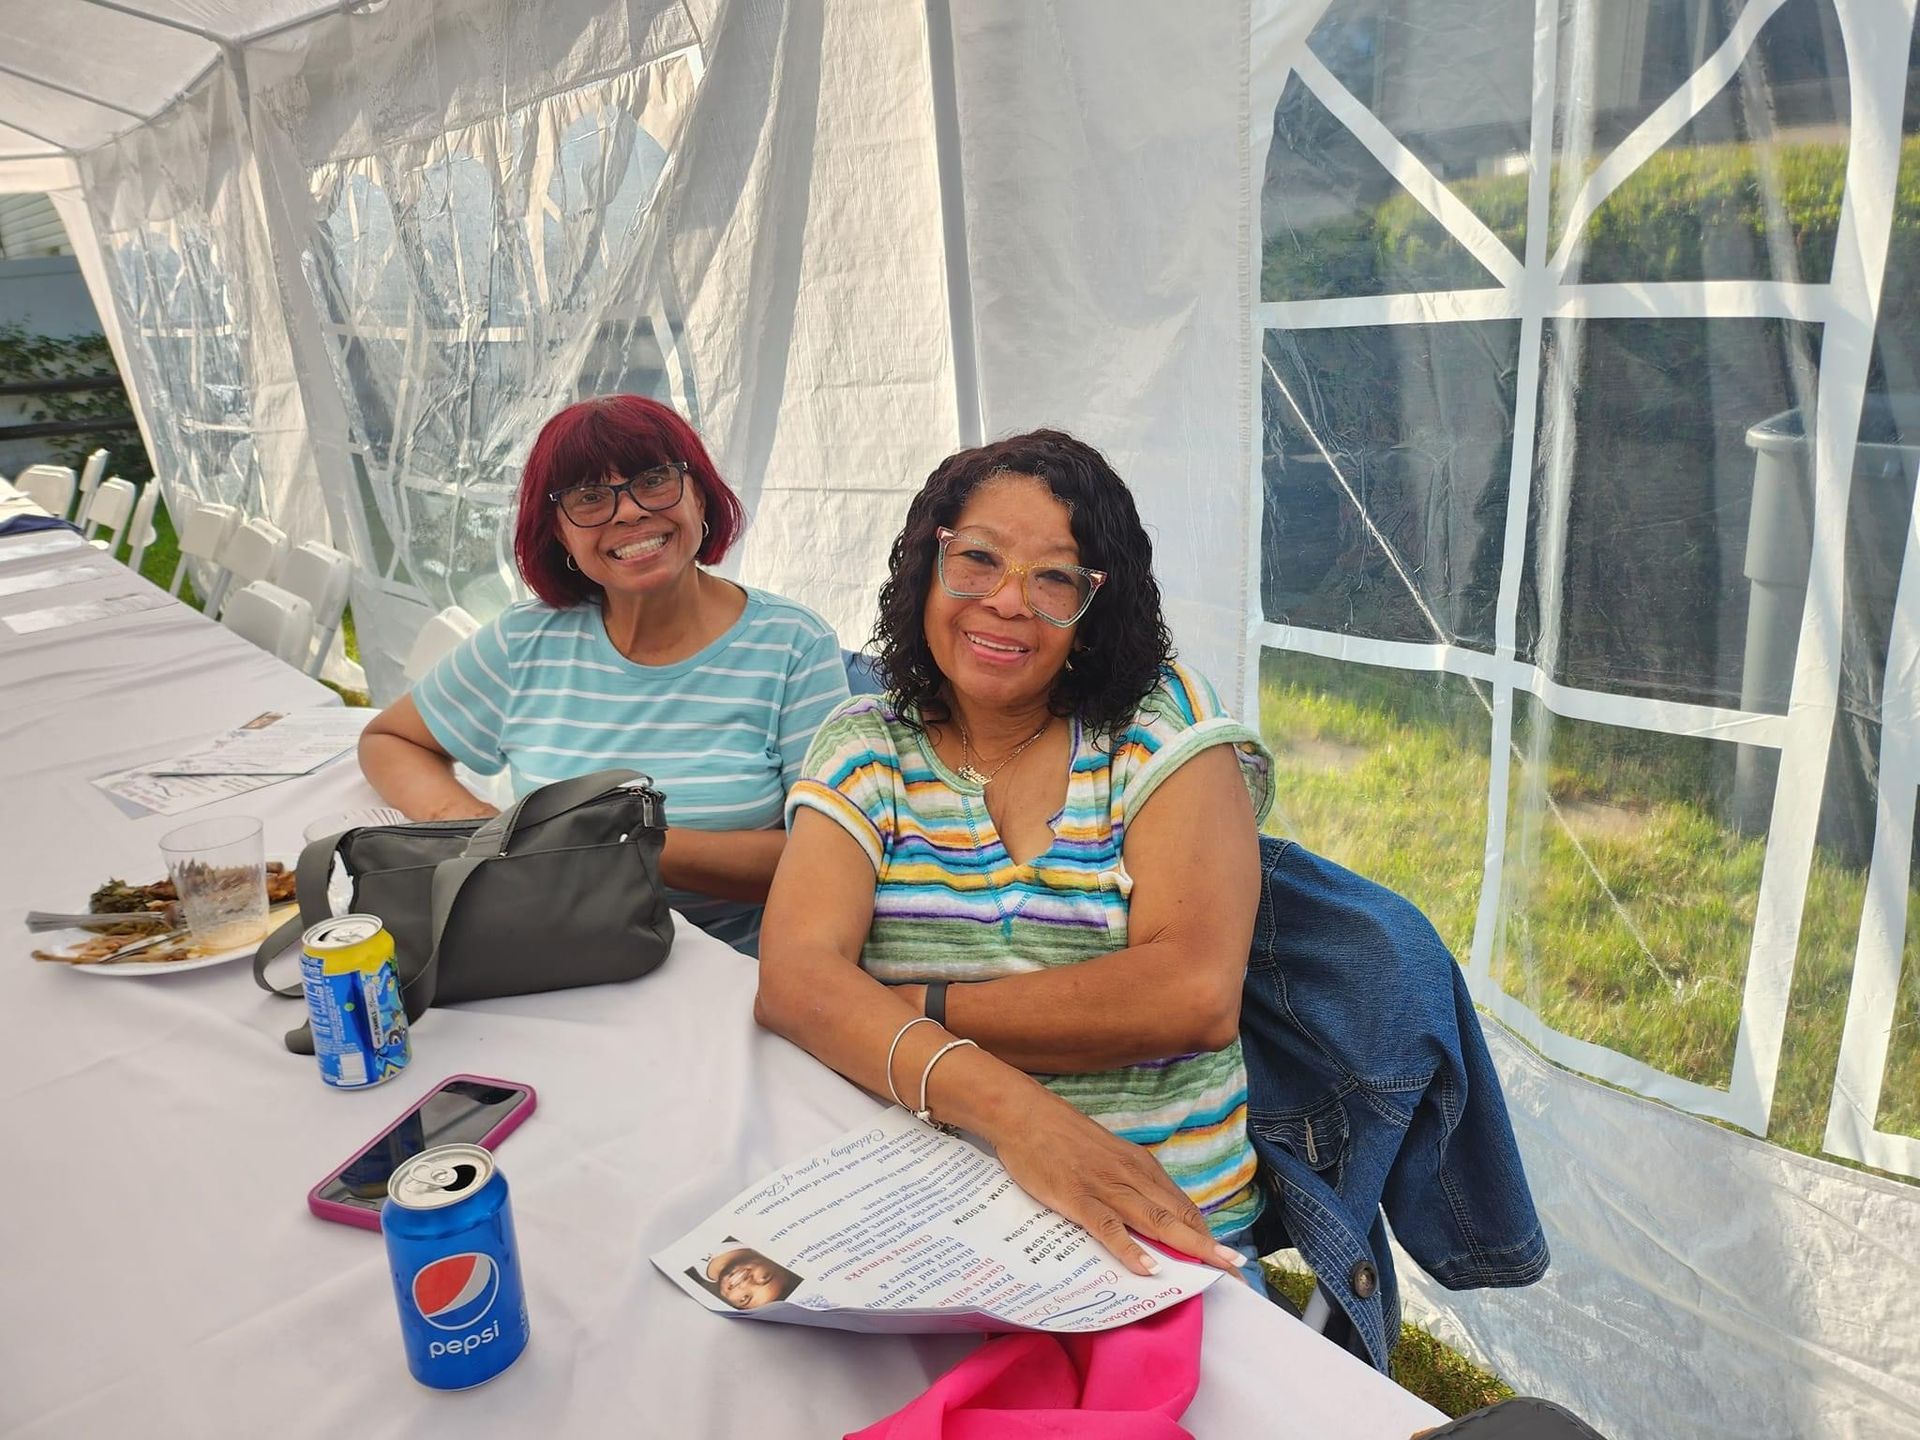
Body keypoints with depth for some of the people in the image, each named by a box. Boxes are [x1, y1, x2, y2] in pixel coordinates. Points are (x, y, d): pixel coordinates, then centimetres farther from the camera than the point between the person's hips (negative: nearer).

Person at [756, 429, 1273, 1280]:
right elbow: (795, 973, -13)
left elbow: (1196, 993, -15)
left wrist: (910, 1011, -11)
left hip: (1157, 1219, -3)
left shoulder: (1162, 723, -2)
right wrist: (1004, 1103, -29)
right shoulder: (866, 747, 3)